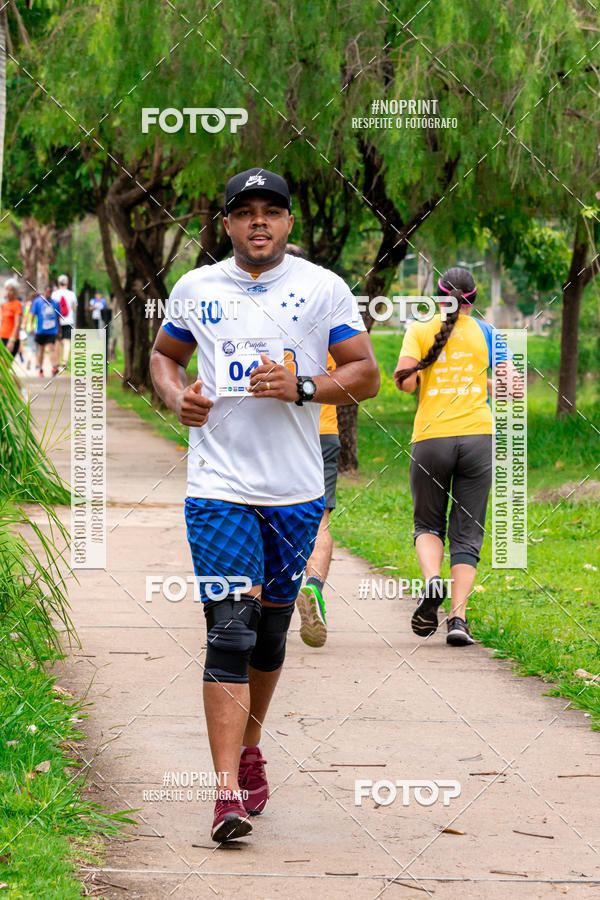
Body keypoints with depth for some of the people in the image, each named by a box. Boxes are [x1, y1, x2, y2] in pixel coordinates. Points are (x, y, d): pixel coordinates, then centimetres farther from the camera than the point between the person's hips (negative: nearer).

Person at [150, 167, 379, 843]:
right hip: (218, 488, -1)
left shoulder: (323, 289, 3)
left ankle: (248, 749, 38)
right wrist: (178, 398, 0)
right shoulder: (195, 289, 7)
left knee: (270, 629, 13)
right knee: (230, 628, -13)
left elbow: (365, 374, 2)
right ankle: (229, 793, -19)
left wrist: (300, 387, -15)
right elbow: (164, 355, 22)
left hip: (296, 490, 1)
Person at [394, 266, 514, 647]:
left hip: (431, 438, -1)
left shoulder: (420, 330, 3)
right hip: (478, 436, 1)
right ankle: (458, 616, -7)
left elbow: (405, 382, -8)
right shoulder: (485, 333, 7)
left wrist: (425, 372, 13)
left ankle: (432, 579, -15)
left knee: (428, 524, 16)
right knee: (467, 532, 6)